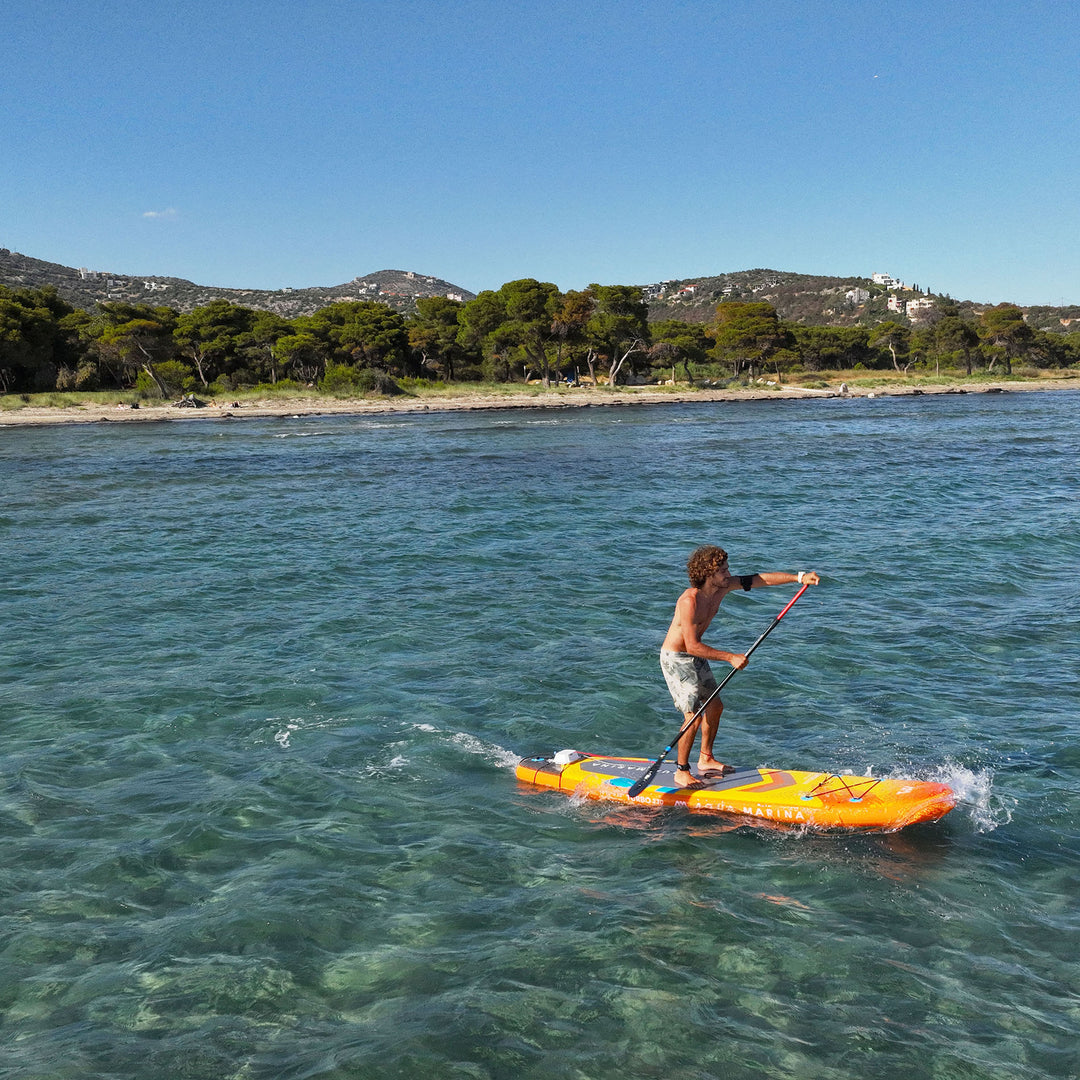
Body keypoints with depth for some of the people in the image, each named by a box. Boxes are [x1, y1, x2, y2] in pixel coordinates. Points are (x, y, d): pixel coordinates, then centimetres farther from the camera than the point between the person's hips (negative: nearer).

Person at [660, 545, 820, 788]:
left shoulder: (723, 587, -8)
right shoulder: (689, 601, -31)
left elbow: (762, 579, -4)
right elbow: (692, 646, -32)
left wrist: (799, 577, -12)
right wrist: (730, 657, -30)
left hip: (695, 657, 9)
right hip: (675, 659, -9)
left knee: (714, 706, 16)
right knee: (694, 716, -13)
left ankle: (705, 760, 33)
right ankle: (681, 772, 4)